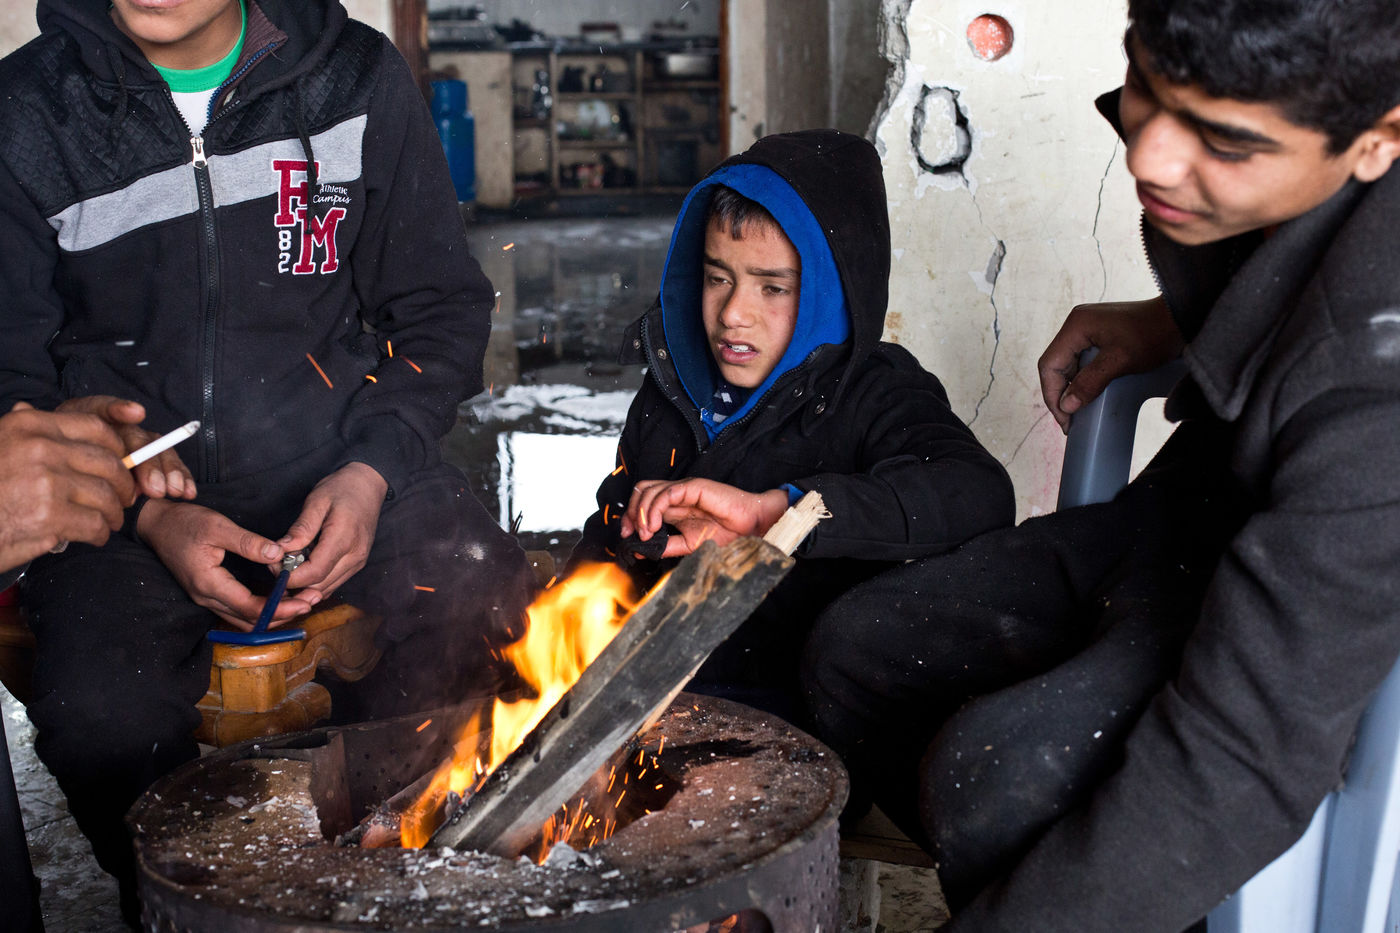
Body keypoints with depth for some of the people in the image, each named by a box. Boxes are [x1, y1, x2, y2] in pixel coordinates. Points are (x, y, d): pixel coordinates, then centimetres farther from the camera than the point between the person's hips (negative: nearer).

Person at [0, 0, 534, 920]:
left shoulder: (357, 79, 2)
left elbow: (443, 308, 7)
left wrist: (373, 471, -10)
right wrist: (149, 515, -14)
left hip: (342, 471, 1)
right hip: (129, 494, 0)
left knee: (481, 603, -28)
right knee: (99, 719, -28)